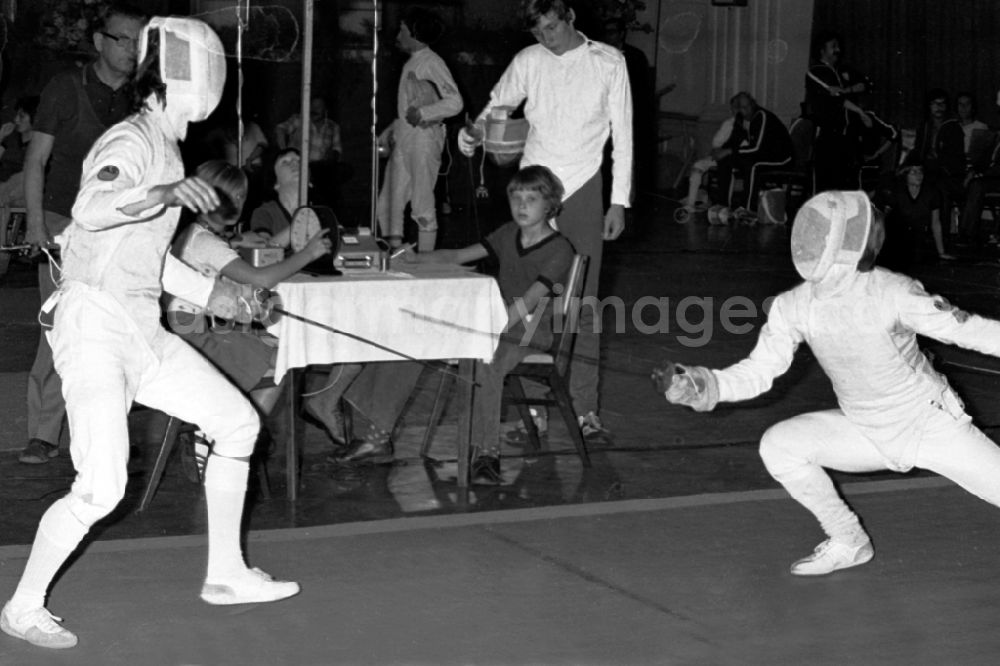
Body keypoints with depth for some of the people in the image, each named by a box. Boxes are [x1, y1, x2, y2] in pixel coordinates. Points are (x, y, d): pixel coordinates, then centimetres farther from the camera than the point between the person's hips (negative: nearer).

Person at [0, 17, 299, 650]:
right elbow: (92, 213, -38)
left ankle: (226, 573, 22)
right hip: (95, 323, -9)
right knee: (101, 489, -15)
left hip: (141, 326, 9)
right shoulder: (129, 142, -15)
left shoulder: (166, 148, 14)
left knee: (239, 423, 11)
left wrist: (212, 293, 22)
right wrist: (172, 190, -38)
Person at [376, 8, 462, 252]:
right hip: (403, 140, 9)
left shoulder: (431, 63, -6)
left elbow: (454, 102, -15)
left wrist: (423, 113, -22)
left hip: (424, 137, -9)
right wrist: (390, 132, 21)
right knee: (389, 204, 6)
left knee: (422, 207, -7)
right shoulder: (411, 64, 20)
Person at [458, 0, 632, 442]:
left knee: (582, 301, -5)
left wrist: (619, 201, -2)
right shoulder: (528, 62, 5)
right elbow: (497, 107, 13)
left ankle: (584, 408, -2)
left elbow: (623, 135, 3)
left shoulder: (608, 62, 1)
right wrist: (474, 131, -11)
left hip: (582, 189, -2)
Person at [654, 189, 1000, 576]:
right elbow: (758, 371, -13)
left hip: (932, 425, -3)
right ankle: (848, 542, 5)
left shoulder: (891, 294, -27)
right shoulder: (793, 307, -15)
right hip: (866, 433, 4)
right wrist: (700, 387, -28)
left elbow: (963, 328, -25)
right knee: (778, 446, -15)